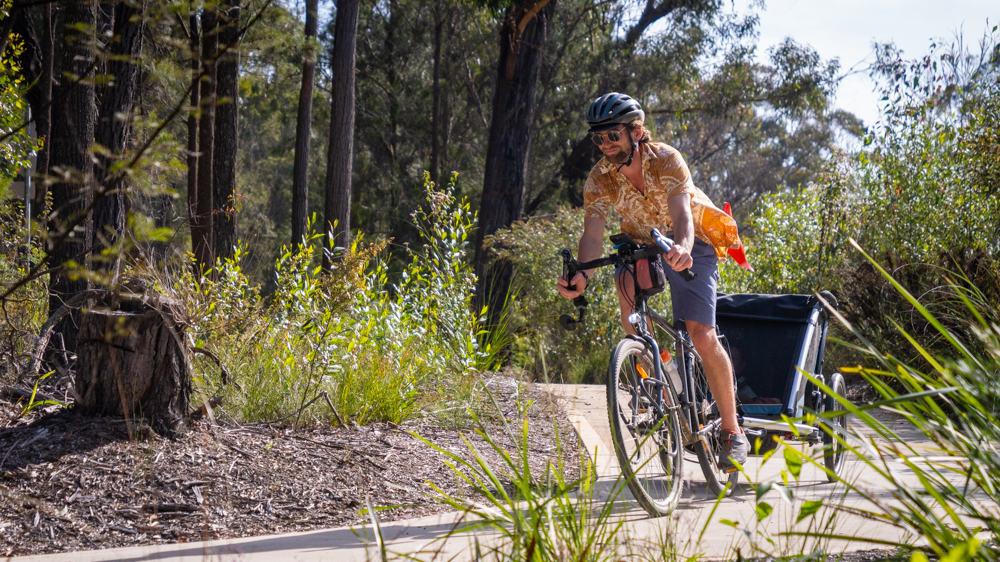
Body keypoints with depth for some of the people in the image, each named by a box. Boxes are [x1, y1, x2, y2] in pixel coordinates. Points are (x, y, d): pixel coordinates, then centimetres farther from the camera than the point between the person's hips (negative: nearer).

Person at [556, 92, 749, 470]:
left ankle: (732, 431, -2)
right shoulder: (599, 179, -17)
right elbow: (593, 232, -28)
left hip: (689, 245, -4)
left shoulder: (666, 161, -27)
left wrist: (683, 249, -65)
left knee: (702, 338, -17)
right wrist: (582, 275, -49)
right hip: (642, 243, 4)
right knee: (626, 281, -33)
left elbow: (682, 214, -42)